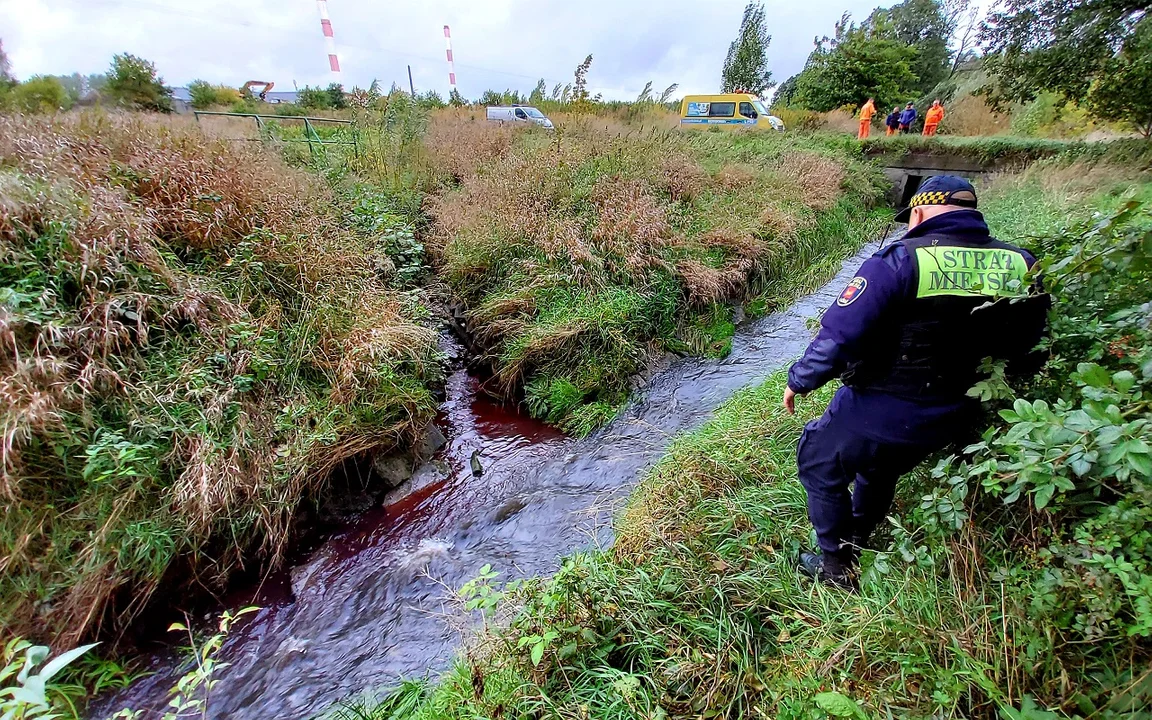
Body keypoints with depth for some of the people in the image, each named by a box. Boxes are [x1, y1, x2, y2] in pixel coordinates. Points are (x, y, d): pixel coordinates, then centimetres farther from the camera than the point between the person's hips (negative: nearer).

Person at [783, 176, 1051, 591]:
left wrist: (799, 381, -8)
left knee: (818, 463, 18)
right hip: (952, 421, 7)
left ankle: (838, 567, 28)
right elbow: (1028, 352, 9)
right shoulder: (1021, 266, -2)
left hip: (879, 413, -6)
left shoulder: (901, 260, -20)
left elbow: (838, 334, -24)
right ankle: (859, 540, 54)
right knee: (881, 469, 32)